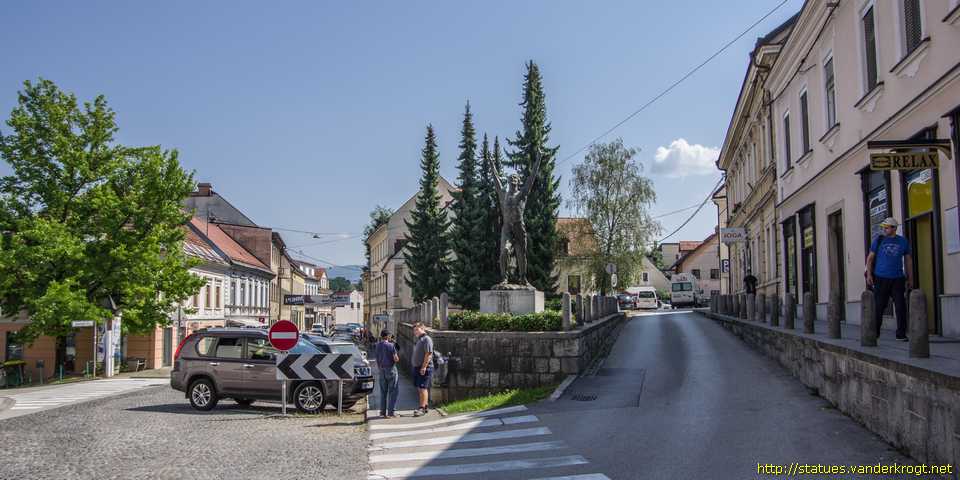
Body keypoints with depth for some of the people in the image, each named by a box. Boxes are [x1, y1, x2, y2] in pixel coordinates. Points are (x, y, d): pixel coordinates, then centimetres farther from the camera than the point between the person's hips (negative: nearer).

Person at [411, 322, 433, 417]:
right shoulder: (419, 339, 20)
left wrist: (424, 367, -24)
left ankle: (422, 408, -12)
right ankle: (424, 406, 18)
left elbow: (429, 354, -20)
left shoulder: (426, 339, -11)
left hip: (424, 368, -10)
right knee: (420, 388, 12)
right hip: (417, 367, 10)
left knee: (423, 388, -11)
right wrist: (414, 366, 21)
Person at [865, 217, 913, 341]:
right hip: (881, 279, -1)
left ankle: (901, 334, 2)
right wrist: (869, 274, -5)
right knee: (878, 307, 2)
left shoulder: (903, 241, 9)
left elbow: (908, 260, 15)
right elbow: (870, 258, 5)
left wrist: (910, 278, 11)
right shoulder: (878, 240, 5)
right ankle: (875, 333, 13)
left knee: (901, 307, -4)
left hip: (898, 279, 1)